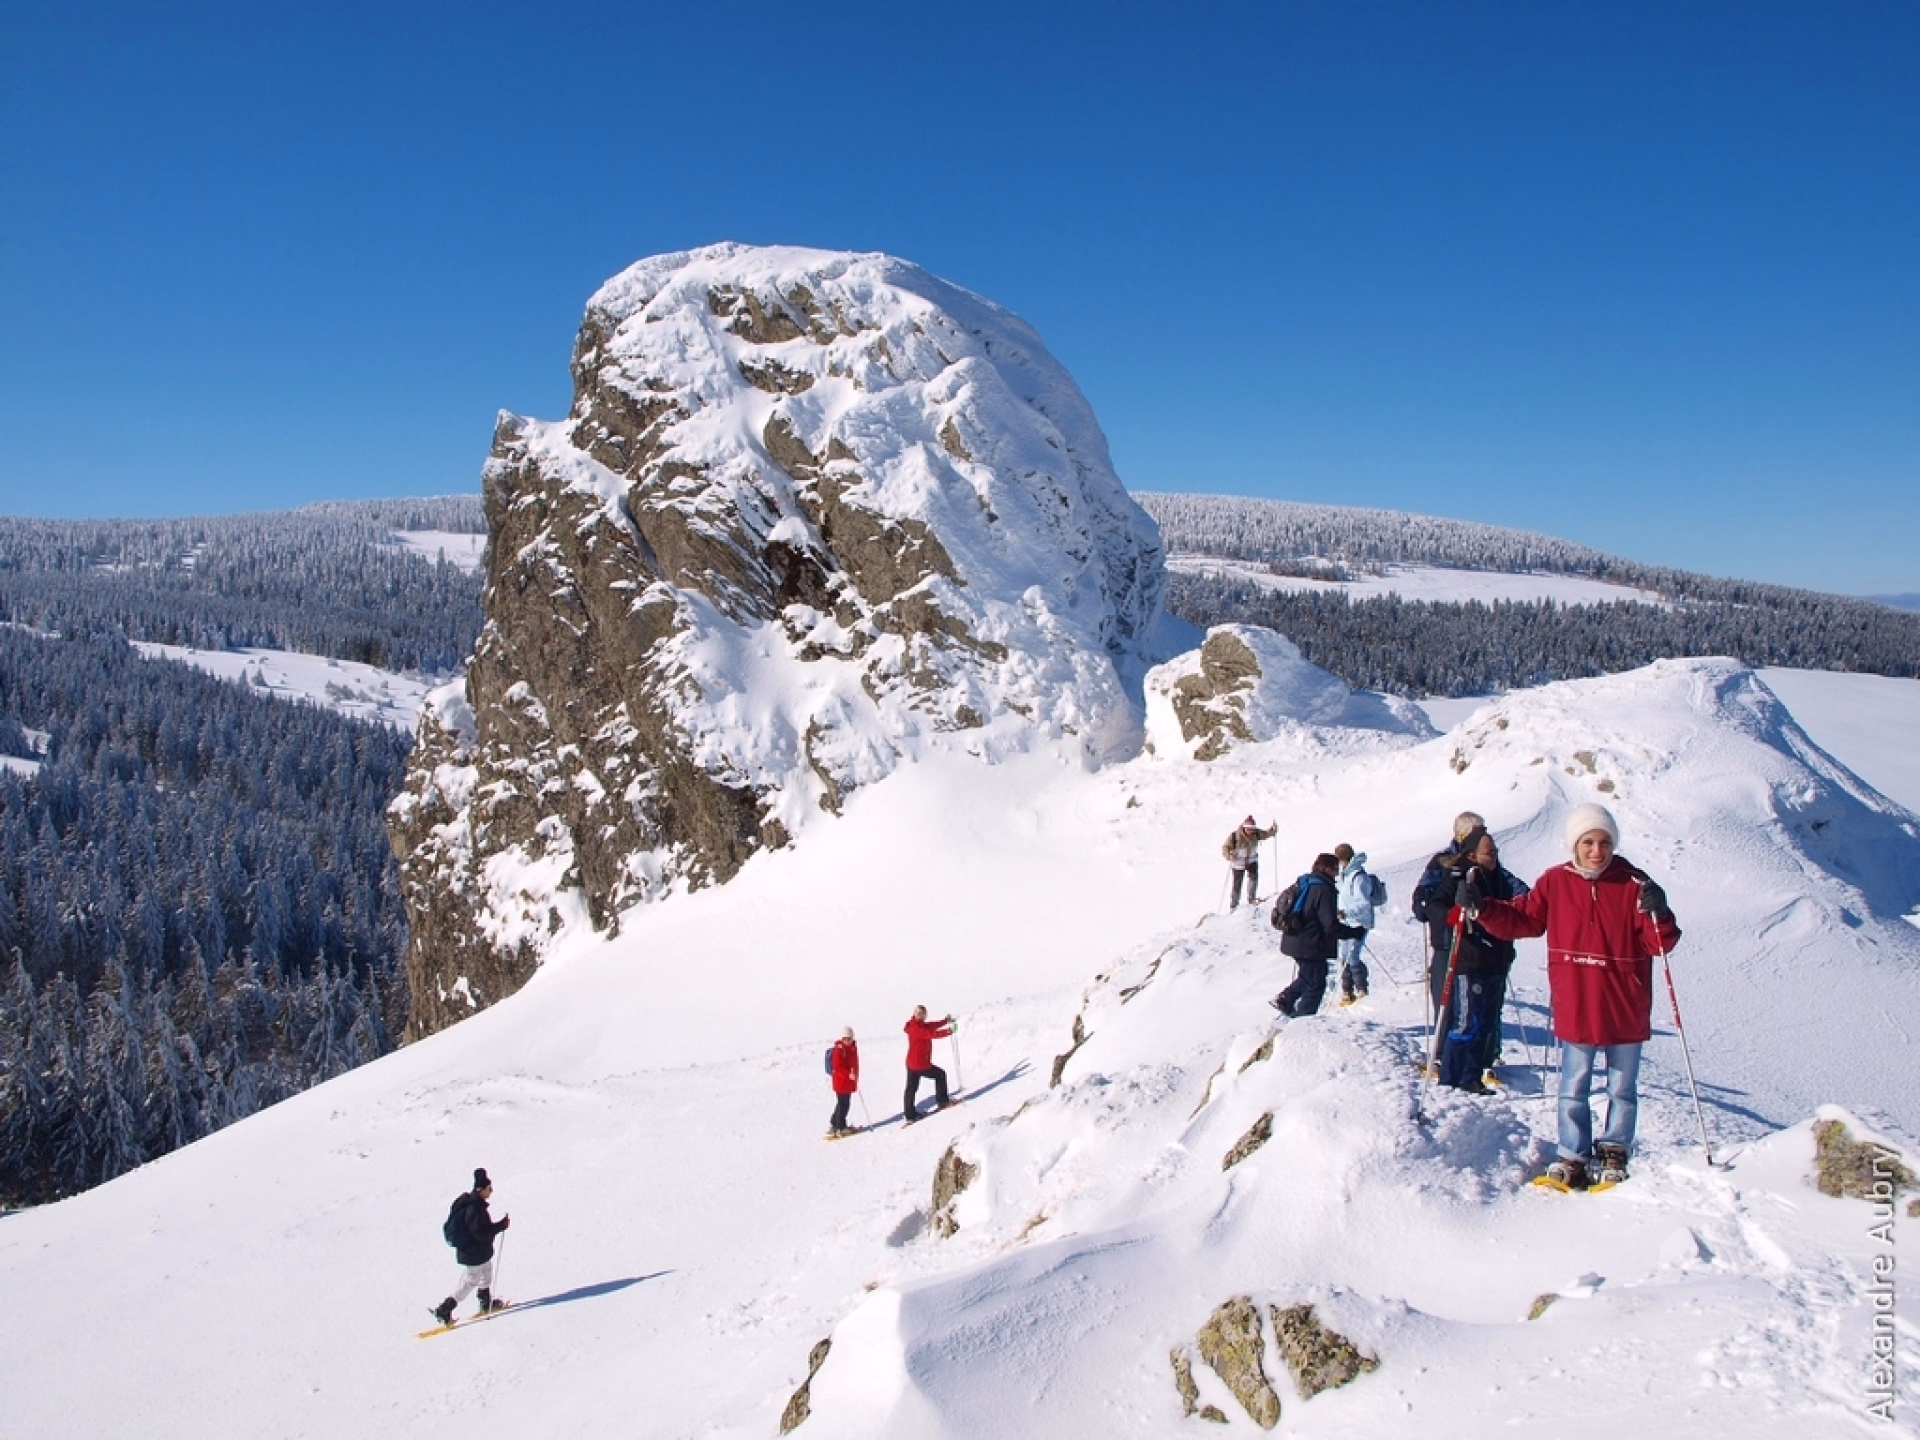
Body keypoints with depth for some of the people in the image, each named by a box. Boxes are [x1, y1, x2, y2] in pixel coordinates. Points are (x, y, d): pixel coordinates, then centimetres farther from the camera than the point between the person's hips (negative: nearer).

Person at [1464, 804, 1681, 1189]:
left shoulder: (1633, 884, -8)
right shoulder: (1555, 882, -3)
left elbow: (1659, 943, -9)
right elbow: (1521, 920, 5)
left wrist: (1658, 914, -30)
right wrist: (1481, 907, -8)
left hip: (1626, 1012, -1)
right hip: (1574, 1011, 1)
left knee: (1622, 1091, 13)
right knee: (1573, 1091, 9)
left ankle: (1614, 1153, 29)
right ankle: (1574, 1158, 21)